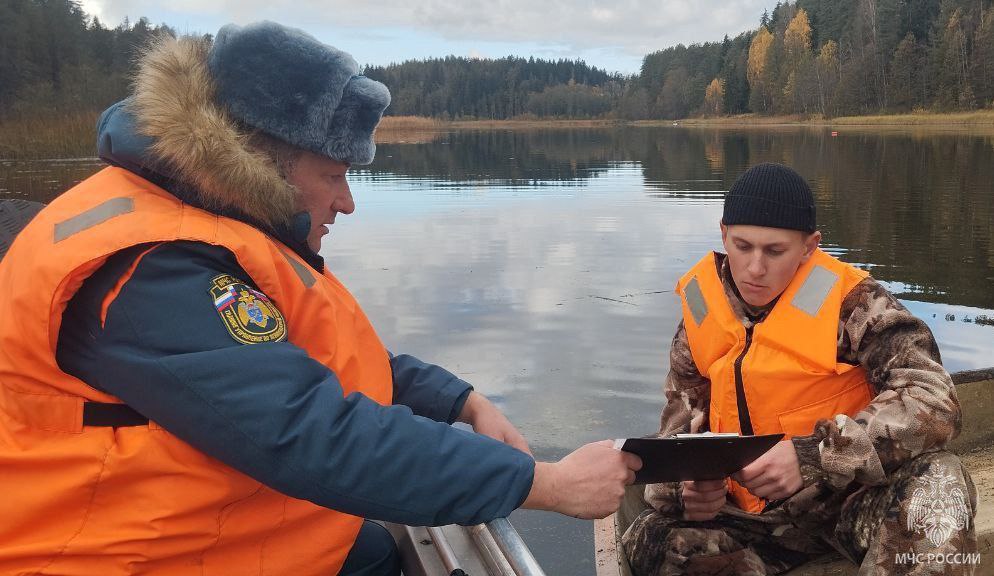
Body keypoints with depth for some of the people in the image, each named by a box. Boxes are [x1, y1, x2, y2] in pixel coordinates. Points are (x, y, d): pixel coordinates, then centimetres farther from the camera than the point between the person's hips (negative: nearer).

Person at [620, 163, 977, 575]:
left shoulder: (848, 301, -13)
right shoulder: (702, 309, 0)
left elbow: (933, 401, -23)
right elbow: (680, 422, 7)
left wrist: (814, 456, -35)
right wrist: (685, 487, -16)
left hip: (851, 495, -4)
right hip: (753, 512, 4)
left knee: (936, 486, -35)